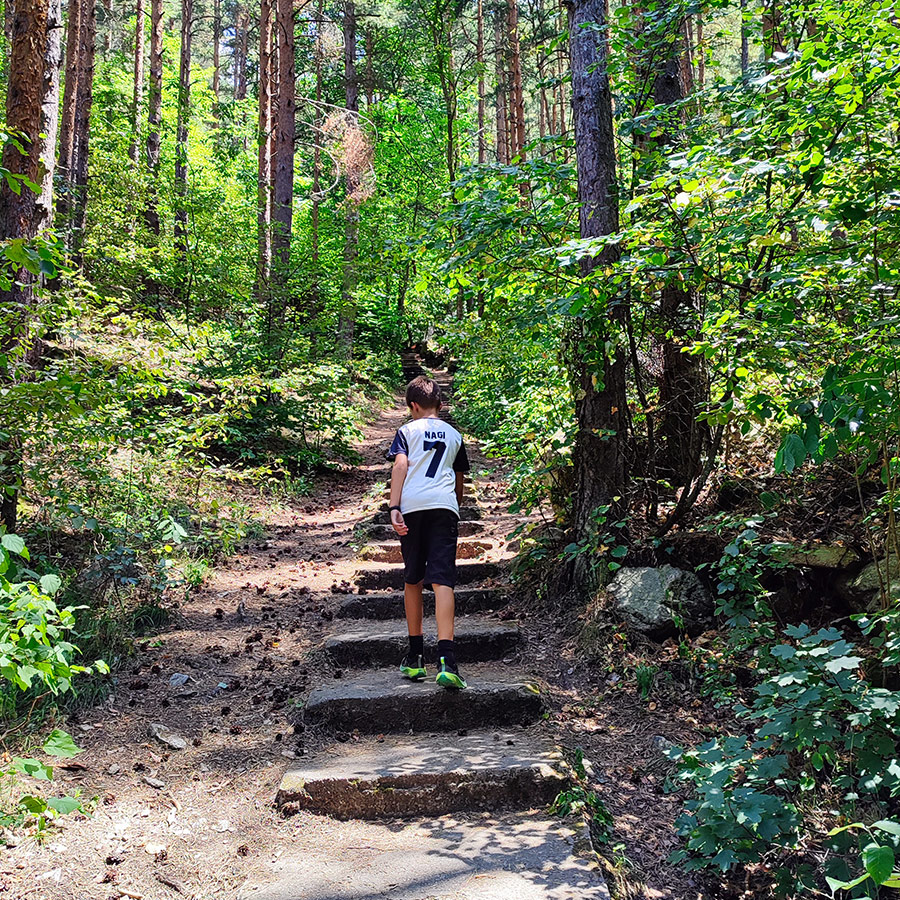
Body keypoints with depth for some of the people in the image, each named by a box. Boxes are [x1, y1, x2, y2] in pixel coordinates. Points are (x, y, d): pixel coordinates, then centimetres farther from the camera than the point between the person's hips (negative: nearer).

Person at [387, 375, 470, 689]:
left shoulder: (408, 430, 14)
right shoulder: (454, 434, 23)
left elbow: (400, 466, -2)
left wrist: (394, 508, -8)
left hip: (412, 506, 0)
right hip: (445, 506, 1)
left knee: (412, 580, 13)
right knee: (442, 581, -9)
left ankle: (415, 658, 19)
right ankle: (446, 660, -24)